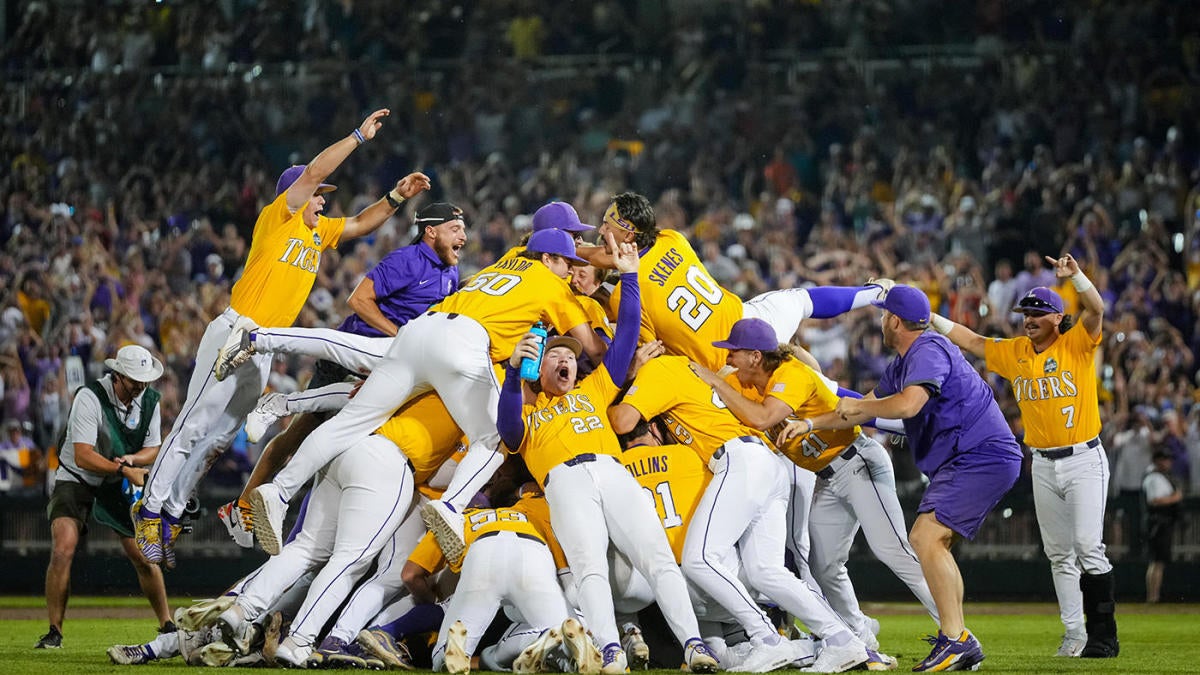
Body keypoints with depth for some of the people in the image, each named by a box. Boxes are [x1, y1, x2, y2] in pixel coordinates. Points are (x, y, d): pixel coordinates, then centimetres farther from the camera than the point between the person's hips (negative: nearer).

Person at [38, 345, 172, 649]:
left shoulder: (150, 400, -4)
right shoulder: (90, 398, -23)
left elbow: (153, 449, 4)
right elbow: (83, 456, -27)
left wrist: (132, 459, -19)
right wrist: (125, 470, -35)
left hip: (118, 486, 4)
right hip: (76, 479, -4)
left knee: (144, 557, -3)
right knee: (63, 549, -21)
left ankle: (167, 626, 14)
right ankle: (54, 632, -11)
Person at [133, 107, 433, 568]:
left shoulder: (318, 232, 16)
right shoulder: (277, 218, -6)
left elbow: (361, 224, 25)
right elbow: (312, 172, -15)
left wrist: (396, 197, 9)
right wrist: (360, 136, -13)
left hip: (265, 349, 8)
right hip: (234, 335, -8)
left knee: (219, 436, 7)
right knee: (196, 424, -9)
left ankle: (170, 512, 12)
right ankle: (151, 508, -6)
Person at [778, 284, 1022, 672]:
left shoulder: (928, 352, -14)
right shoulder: (902, 365, 19)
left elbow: (908, 405, -29)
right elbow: (869, 408, 28)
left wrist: (857, 406, -13)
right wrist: (810, 424, 23)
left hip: (983, 457, -11)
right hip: (961, 461, 11)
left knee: (927, 537, -20)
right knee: (928, 541, 14)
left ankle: (956, 638, -24)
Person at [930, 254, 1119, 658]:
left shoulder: (1076, 345, -7)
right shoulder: (1014, 352, 8)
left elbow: (1095, 310, -23)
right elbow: (971, 341, 12)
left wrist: (1075, 276, -40)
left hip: (1084, 460, -6)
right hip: (1043, 466, 6)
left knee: (1088, 546, -12)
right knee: (1059, 555, 7)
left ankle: (1104, 634, -7)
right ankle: (1074, 635, 12)